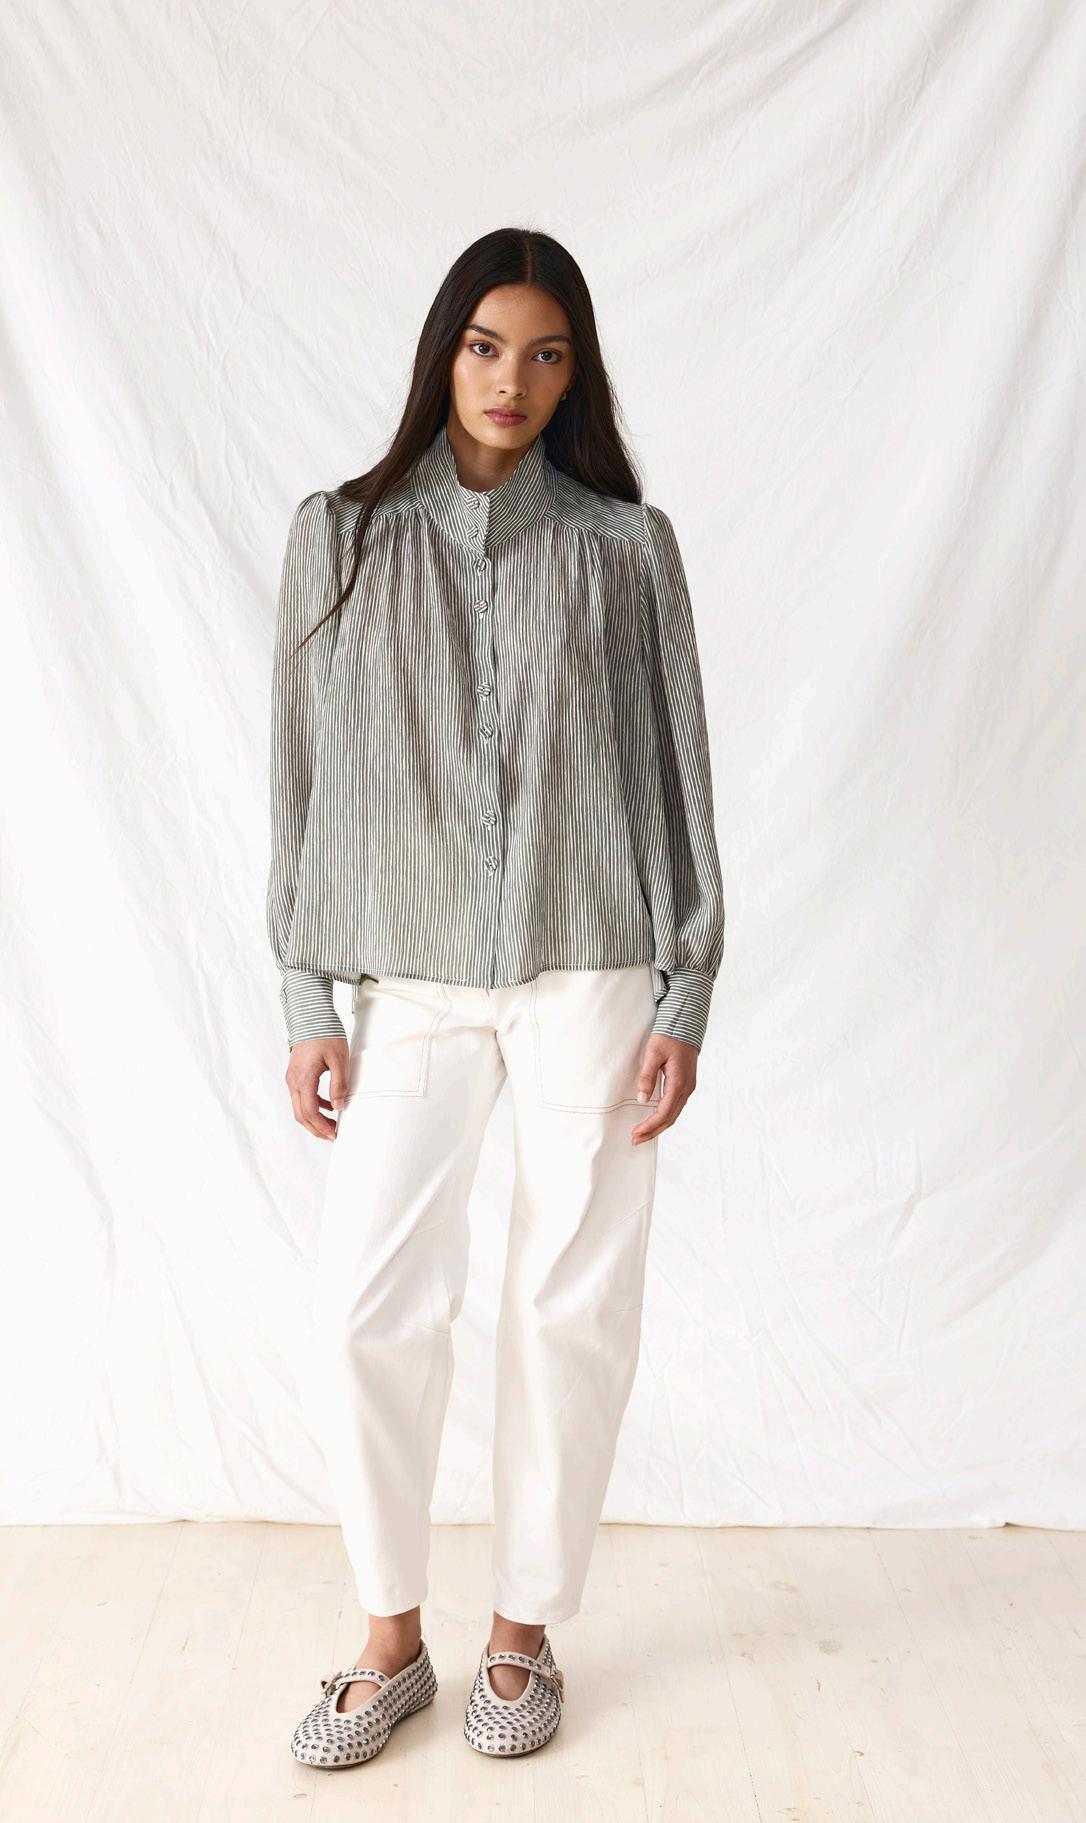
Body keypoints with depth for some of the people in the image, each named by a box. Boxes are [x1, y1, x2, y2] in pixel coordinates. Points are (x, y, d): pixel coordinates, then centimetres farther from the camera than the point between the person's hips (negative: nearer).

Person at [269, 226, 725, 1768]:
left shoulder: (624, 544, 4)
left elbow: (678, 773, 4)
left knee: (572, 1307, 4)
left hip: (591, 974, 0)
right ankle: (392, 1638, 20)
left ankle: (526, 1629, 25)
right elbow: (306, 776, 6)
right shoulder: (342, 536, 6)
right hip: (413, 981, 1)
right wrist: (309, 1004, 2)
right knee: (367, 1308, -2)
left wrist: (684, 1000, -2)